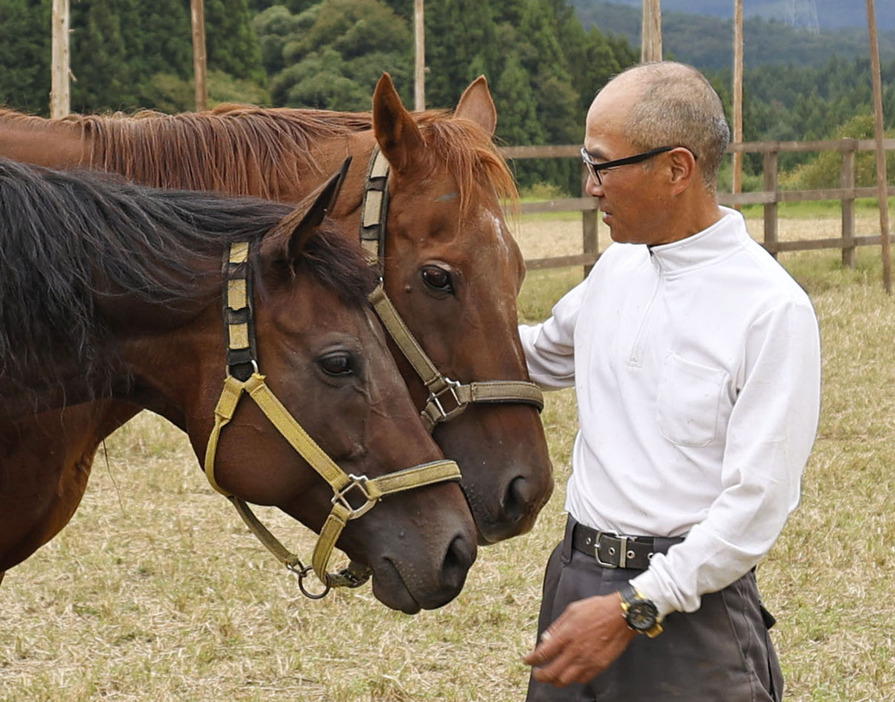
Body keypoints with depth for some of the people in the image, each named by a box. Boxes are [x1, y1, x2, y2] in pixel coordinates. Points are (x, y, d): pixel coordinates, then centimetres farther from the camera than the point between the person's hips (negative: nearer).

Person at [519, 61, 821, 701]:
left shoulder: (773, 309, -15)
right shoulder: (618, 266, 7)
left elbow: (758, 504, -19)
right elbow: (544, 355, 29)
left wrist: (632, 610, -22)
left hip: (689, 605, -6)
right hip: (575, 575, 6)